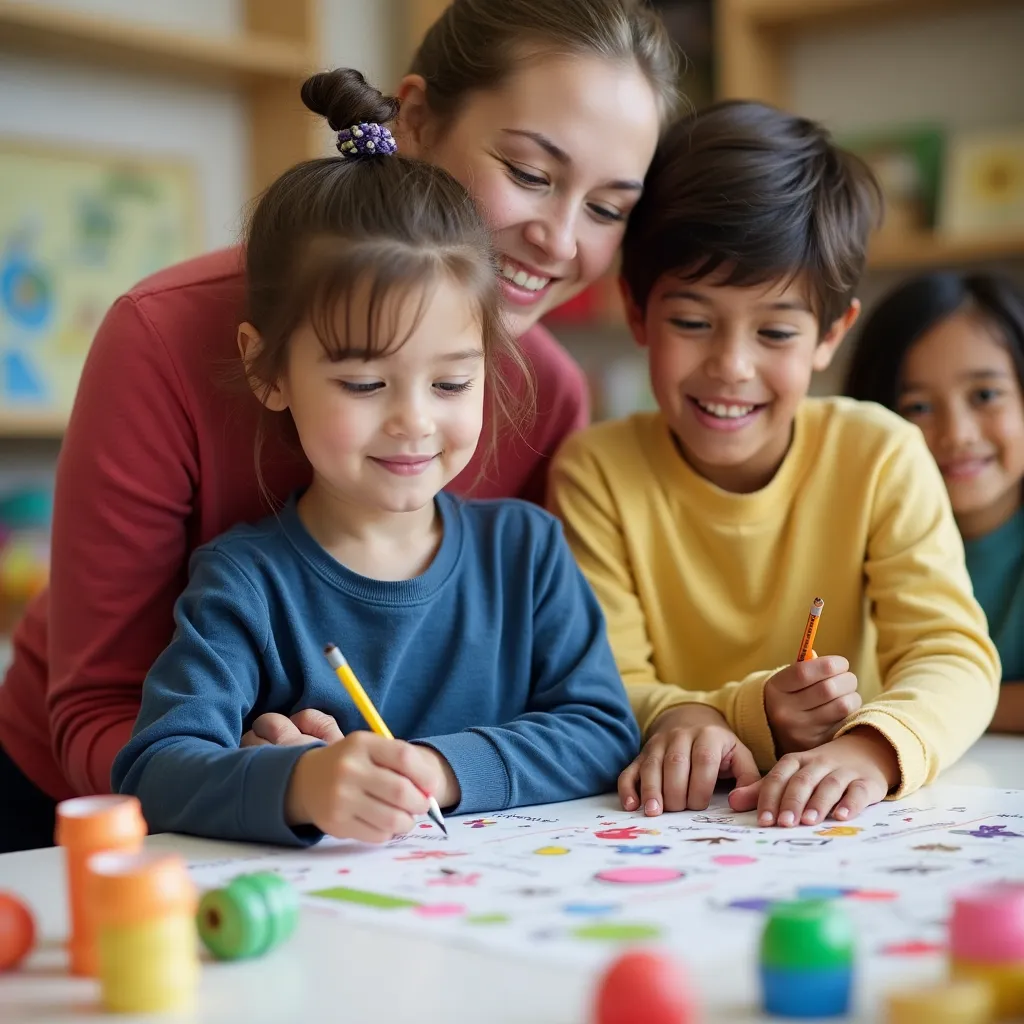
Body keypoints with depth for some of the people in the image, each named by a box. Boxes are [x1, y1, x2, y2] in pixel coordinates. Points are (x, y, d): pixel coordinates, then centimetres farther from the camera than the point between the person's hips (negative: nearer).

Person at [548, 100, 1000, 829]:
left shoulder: (880, 457, -6)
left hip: (839, 835, 0)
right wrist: (756, 716, -28)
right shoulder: (597, 471, -7)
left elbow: (955, 657, -13)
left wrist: (872, 748, -35)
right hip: (664, 834, 0)